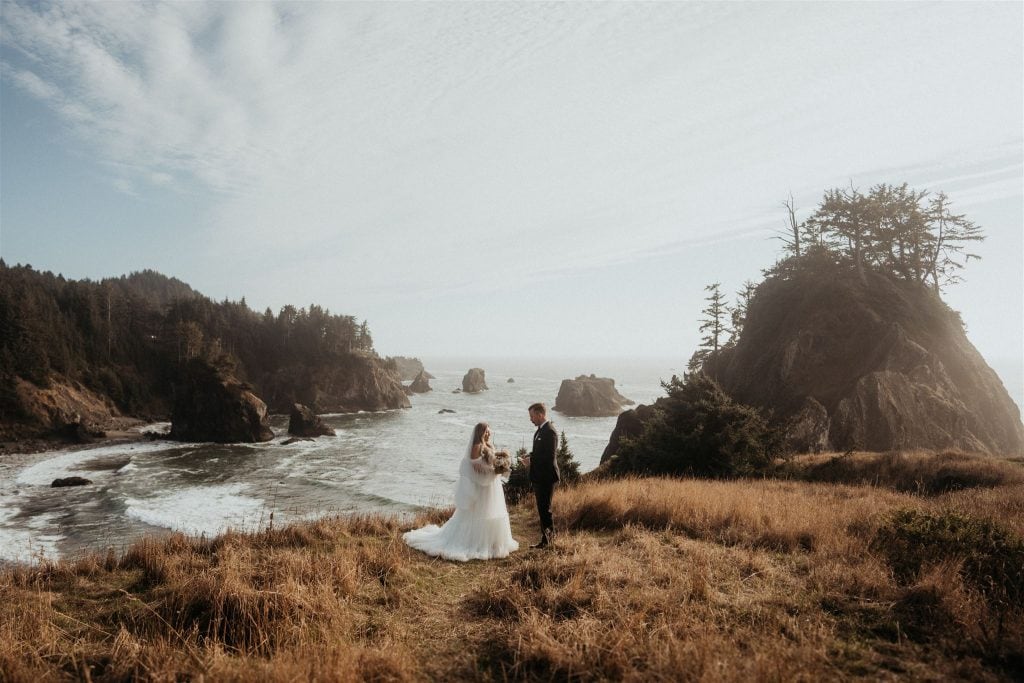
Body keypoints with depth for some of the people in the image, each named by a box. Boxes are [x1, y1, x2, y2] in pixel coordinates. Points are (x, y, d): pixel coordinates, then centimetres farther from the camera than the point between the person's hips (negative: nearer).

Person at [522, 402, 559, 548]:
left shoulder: (550, 432, -19)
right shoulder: (540, 430, 12)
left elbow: (549, 456, -23)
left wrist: (531, 460, -15)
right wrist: (530, 457, 3)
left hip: (546, 477, -10)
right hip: (539, 477, 10)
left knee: (544, 509, -2)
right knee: (542, 508, 16)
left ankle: (547, 539, 8)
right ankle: (549, 536, 27)